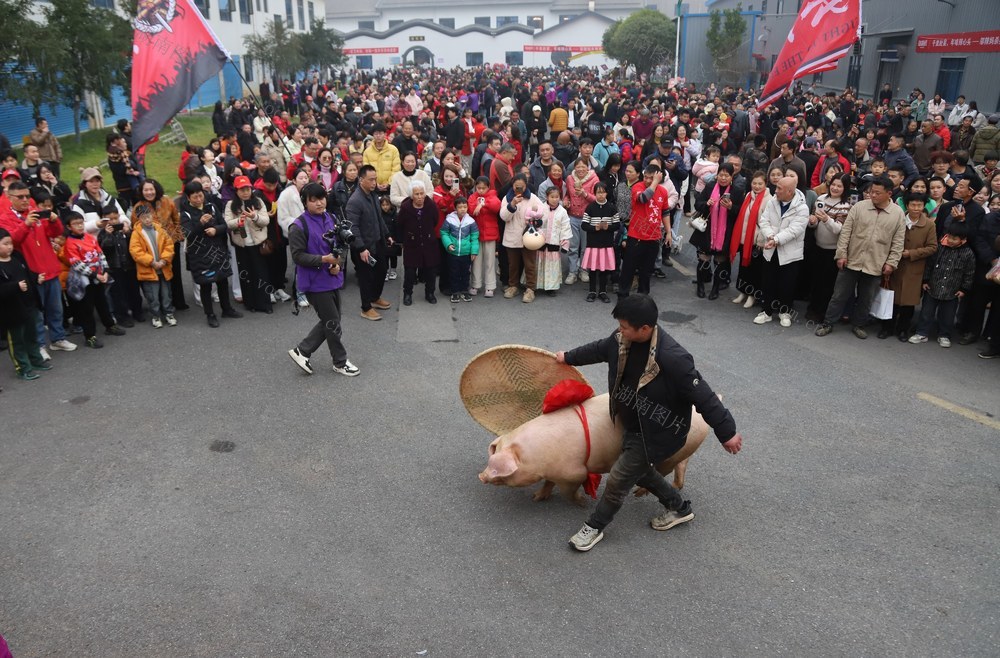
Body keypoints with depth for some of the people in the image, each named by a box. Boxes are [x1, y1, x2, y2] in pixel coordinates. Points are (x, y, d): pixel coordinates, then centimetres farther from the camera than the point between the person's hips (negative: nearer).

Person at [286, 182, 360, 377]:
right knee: (333, 324, 2)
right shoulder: (299, 226, -15)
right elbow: (298, 256, -17)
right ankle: (341, 362, 20)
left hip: (333, 279, 7)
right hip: (315, 282, -7)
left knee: (329, 322, 16)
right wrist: (323, 259, -26)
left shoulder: (332, 219, 5)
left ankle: (302, 350, 29)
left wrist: (338, 263, -7)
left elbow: (342, 245, 12)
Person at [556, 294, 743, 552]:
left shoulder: (672, 358, -37)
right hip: (633, 424, 8)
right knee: (638, 468, 24)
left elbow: (702, 395, -29)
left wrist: (727, 432, -21)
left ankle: (594, 527, 23)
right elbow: (600, 349, 10)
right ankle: (678, 507, 46)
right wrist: (569, 357, 25)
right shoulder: (624, 339, -13)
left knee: (619, 478, -1)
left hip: (658, 433, -8)